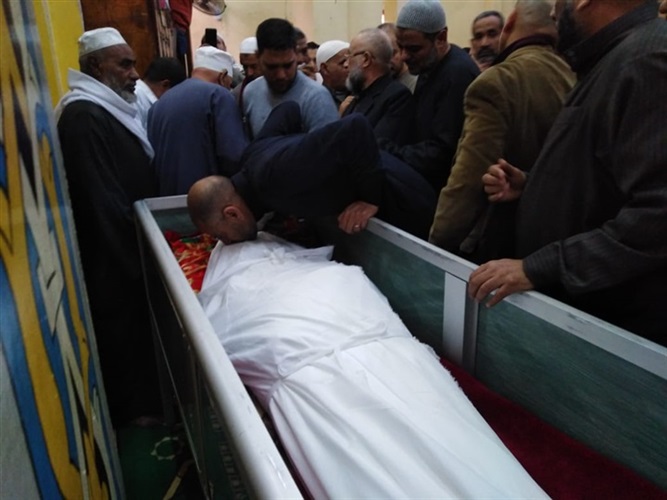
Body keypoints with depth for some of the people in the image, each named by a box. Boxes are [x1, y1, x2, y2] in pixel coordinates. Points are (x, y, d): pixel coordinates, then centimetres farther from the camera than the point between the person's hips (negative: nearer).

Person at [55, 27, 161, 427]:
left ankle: (140, 399, 37)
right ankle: (132, 409, 24)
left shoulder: (110, 107, 11)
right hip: (114, 255, -9)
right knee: (124, 328, 6)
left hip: (128, 246, 9)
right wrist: (134, 255, -18)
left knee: (136, 324, 20)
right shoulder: (84, 115, -20)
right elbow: (102, 200, -24)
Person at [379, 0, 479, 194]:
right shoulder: (430, 68, 10)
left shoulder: (459, 74, -20)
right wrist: (383, 148, -4)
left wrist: (384, 153, -20)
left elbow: (442, 152, -23)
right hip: (425, 186, 9)